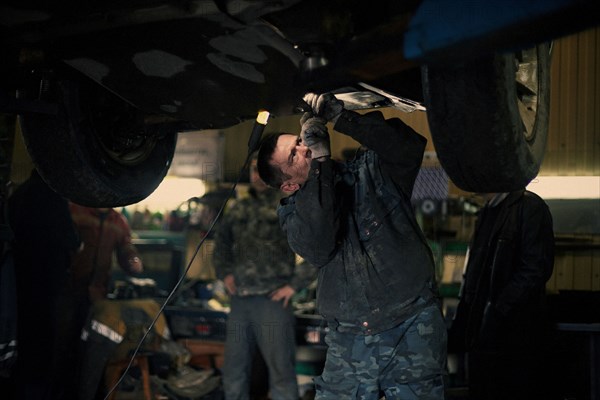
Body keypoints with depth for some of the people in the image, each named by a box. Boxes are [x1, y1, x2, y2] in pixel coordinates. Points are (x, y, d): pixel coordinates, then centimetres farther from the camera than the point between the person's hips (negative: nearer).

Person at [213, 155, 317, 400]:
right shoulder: (238, 210, 14)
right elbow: (221, 241, 31)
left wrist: (295, 284, -11)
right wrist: (224, 273, 15)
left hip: (272, 301, -6)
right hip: (239, 301, 6)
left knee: (280, 370, -4)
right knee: (234, 370, 12)